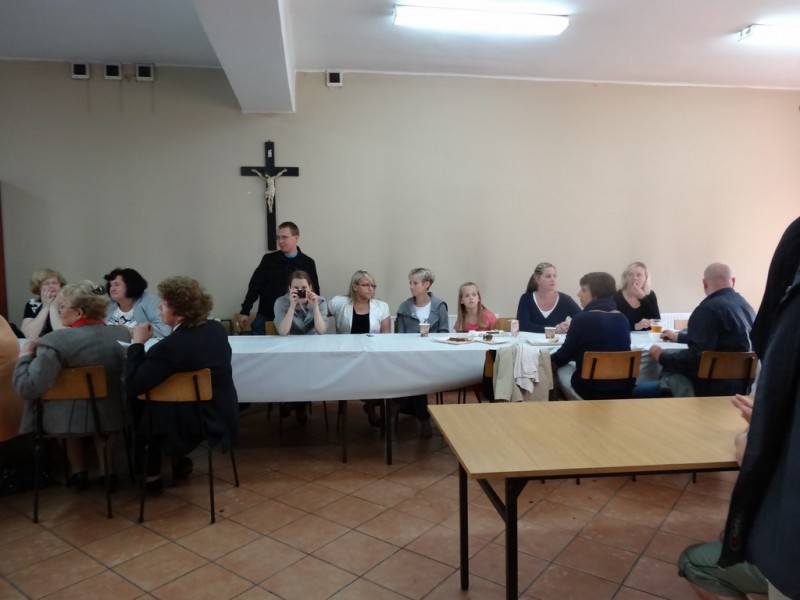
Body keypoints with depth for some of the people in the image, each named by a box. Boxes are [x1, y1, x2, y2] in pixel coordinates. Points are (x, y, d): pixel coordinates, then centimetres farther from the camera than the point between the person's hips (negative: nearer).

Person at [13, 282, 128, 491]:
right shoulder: (123, 334, -7)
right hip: (112, 416, 3)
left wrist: (26, 353, -7)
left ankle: (78, 469, 31)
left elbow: (26, 388, -23)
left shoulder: (54, 341, -22)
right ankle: (107, 467, 29)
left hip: (67, 420, -3)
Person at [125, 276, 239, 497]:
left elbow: (133, 386, -21)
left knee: (142, 405, 18)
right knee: (154, 399, 27)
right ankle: (180, 459, 33)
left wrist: (137, 343, -13)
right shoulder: (217, 329, -3)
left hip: (194, 427, -7)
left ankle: (151, 477, 29)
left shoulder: (170, 346, -27)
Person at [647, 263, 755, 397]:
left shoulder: (709, 308, -18)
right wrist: (679, 337, 38)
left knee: (639, 392, -8)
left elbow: (695, 358, -23)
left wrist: (662, 356, -7)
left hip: (714, 387, -10)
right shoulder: (746, 305, 11)